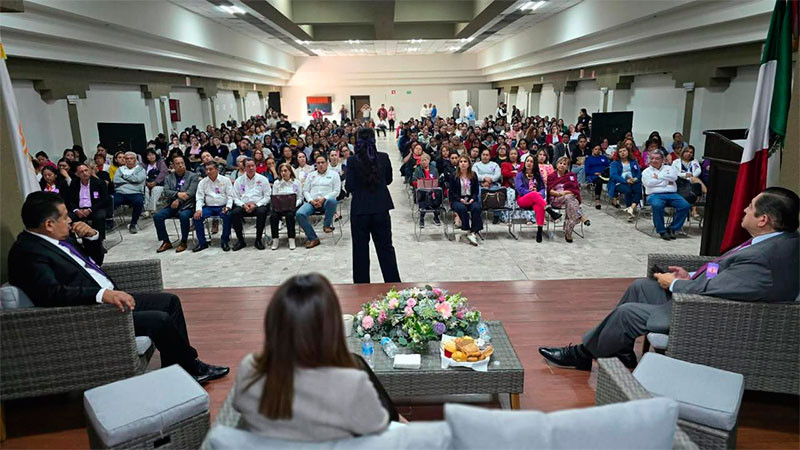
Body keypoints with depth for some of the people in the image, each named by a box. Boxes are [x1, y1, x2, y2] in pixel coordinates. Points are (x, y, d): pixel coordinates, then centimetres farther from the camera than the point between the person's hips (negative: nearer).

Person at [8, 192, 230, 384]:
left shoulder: (61, 239, 11)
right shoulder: (28, 252, -16)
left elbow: (94, 260, 24)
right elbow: (52, 293, -30)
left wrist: (92, 235, 4)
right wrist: (102, 294, -40)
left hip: (111, 297, 11)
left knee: (170, 301, 9)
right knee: (160, 320, -20)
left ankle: (176, 370, 13)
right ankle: (192, 370, 2)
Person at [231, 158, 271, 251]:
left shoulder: (263, 179, 8)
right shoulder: (239, 181, 12)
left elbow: (267, 196, 2)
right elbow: (235, 198, 8)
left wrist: (256, 205, -12)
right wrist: (243, 205, -12)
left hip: (258, 205, -2)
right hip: (243, 206, 2)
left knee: (262, 212, -35)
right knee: (234, 213, -29)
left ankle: (258, 239, -20)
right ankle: (240, 240, -14)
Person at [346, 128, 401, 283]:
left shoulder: (352, 161, -10)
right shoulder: (384, 158, -3)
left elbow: (349, 187, -9)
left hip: (360, 210, -2)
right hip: (381, 209, 2)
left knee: (360, 250, 10)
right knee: (386, 247, 12)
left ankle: (361, 283, 17)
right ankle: (393, 282, 16)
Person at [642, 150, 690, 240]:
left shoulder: (668, 168, 23)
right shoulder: (646, 171, 16)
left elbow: (674, 177, 1)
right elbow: (649, 183, -5)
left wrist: (658, 176, 1)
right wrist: (666, 179, 3)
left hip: (672, 194, 3)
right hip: (655, 194, -3)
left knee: (685, 206, -23)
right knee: (657, 206, -38)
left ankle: (672, 229, -12)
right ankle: (662, 231, -23)